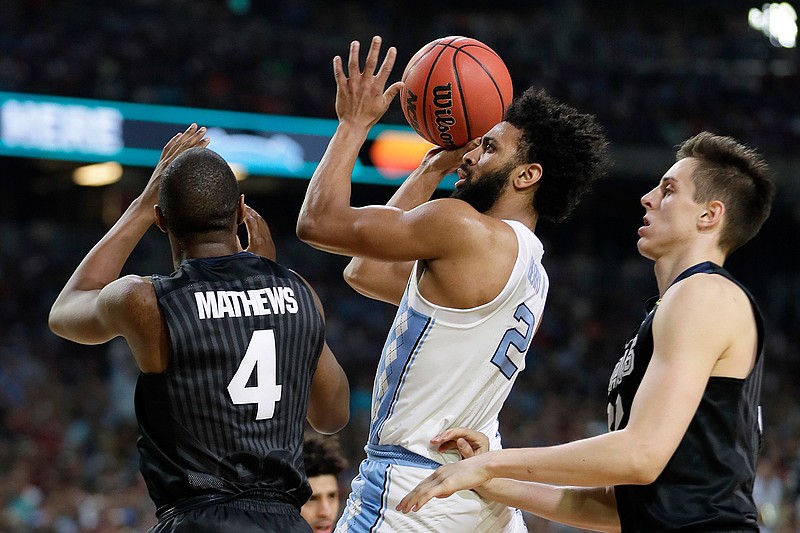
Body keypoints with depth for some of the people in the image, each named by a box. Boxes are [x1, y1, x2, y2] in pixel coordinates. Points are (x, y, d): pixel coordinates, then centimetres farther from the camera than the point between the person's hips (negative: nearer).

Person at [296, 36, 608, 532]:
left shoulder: (466, 230, -12)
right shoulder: (530, 270, 17)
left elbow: (319, 220, -9)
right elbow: (364, 272, 24)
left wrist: (354, 123, 4)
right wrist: (431, 171, 25)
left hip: (412, 482, -10)